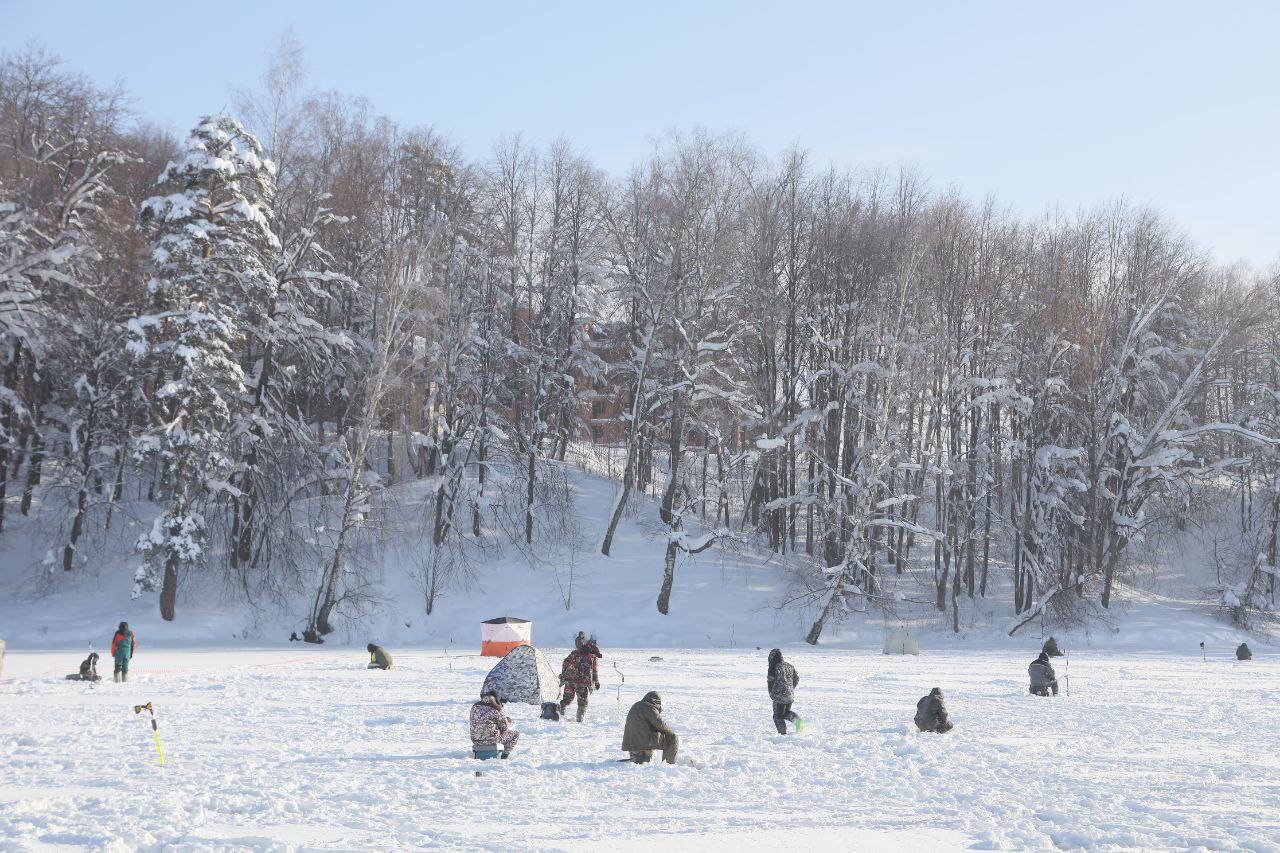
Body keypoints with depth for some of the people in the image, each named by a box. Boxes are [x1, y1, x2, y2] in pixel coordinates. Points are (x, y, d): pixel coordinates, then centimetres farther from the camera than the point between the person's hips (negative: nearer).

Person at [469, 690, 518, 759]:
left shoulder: (475, 707, 1)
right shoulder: (496, 710, -14)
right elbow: (505, 728, -8)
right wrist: (508, 723, 16)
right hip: (492, 739, -6)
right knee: (515, 734, 14)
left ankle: (475, 748, 31)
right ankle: (505, 754, 19)